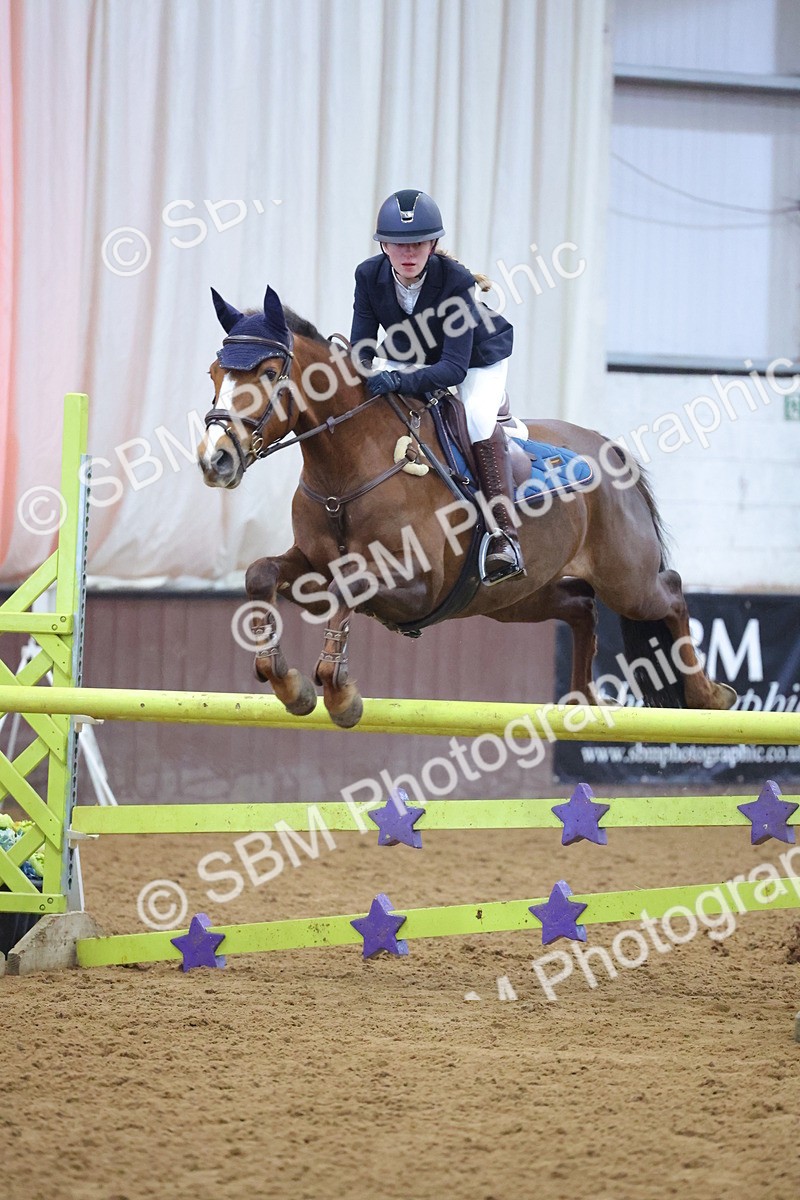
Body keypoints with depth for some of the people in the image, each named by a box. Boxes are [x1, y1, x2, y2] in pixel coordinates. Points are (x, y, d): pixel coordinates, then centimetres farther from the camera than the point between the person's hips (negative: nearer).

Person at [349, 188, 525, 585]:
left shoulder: (455, 280, -35)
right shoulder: (370, 276, -23)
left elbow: (455, 367, -40)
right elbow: (361, 351, -18)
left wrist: (401, 381, -56)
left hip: (478, 360, -6)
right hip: (411, 359, 6)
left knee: (477, 415, -31)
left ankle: (503, 534, -29)